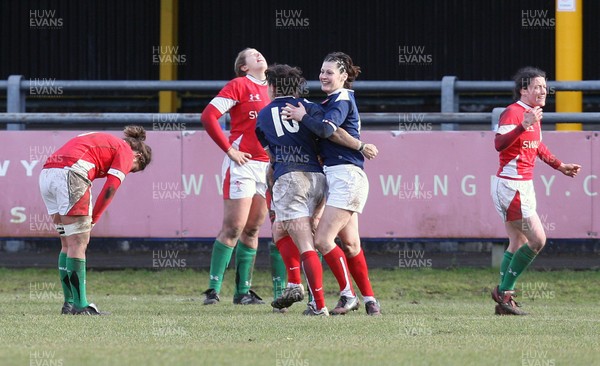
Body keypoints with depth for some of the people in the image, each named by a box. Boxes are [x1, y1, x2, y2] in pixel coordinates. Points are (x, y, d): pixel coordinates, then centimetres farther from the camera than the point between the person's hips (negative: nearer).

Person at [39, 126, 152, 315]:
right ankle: (79, 305, -5)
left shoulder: (103, 142, 31)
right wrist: (93, 219, 6)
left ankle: (69, 303, 15)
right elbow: (110, 189, -2)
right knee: (78, 243, -4)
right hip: (70, 173, -8)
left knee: (68, 244, 14)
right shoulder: (125, 151, 8)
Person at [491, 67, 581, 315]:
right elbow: (499, 144, -32)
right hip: (511, 184, -10)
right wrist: (524, 125, -41)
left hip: (524, 185, 10)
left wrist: (559, 166, 32)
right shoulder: (513, 113, -16)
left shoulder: (534, 114, 14)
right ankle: (504, 291, -5)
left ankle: (504, 300, 15)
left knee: (518, 244, 12)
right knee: (537, 239, -12)